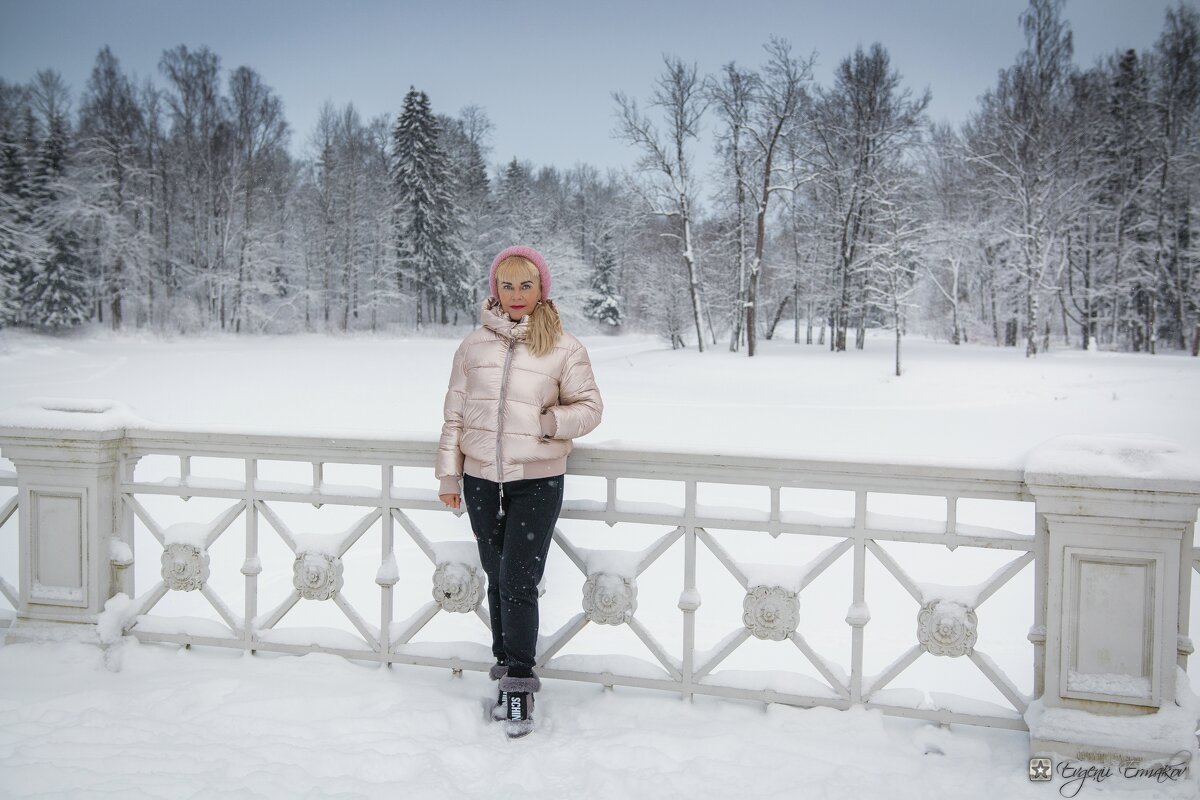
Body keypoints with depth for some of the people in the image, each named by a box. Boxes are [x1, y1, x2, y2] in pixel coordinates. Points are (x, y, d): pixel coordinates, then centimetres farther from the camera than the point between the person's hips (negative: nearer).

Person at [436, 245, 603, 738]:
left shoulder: (564, 348, -3)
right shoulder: (474, 345, 5)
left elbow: (589, 406, 2)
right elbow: (454, 413, 8)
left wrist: (548, 423, -15)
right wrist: (448, 474, 7)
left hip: (537, 482, -3)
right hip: (481, 480, 3)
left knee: (519, 583, -9)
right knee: (498, 581, 12)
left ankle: (519, 681, 5)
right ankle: (509, 674, 26)